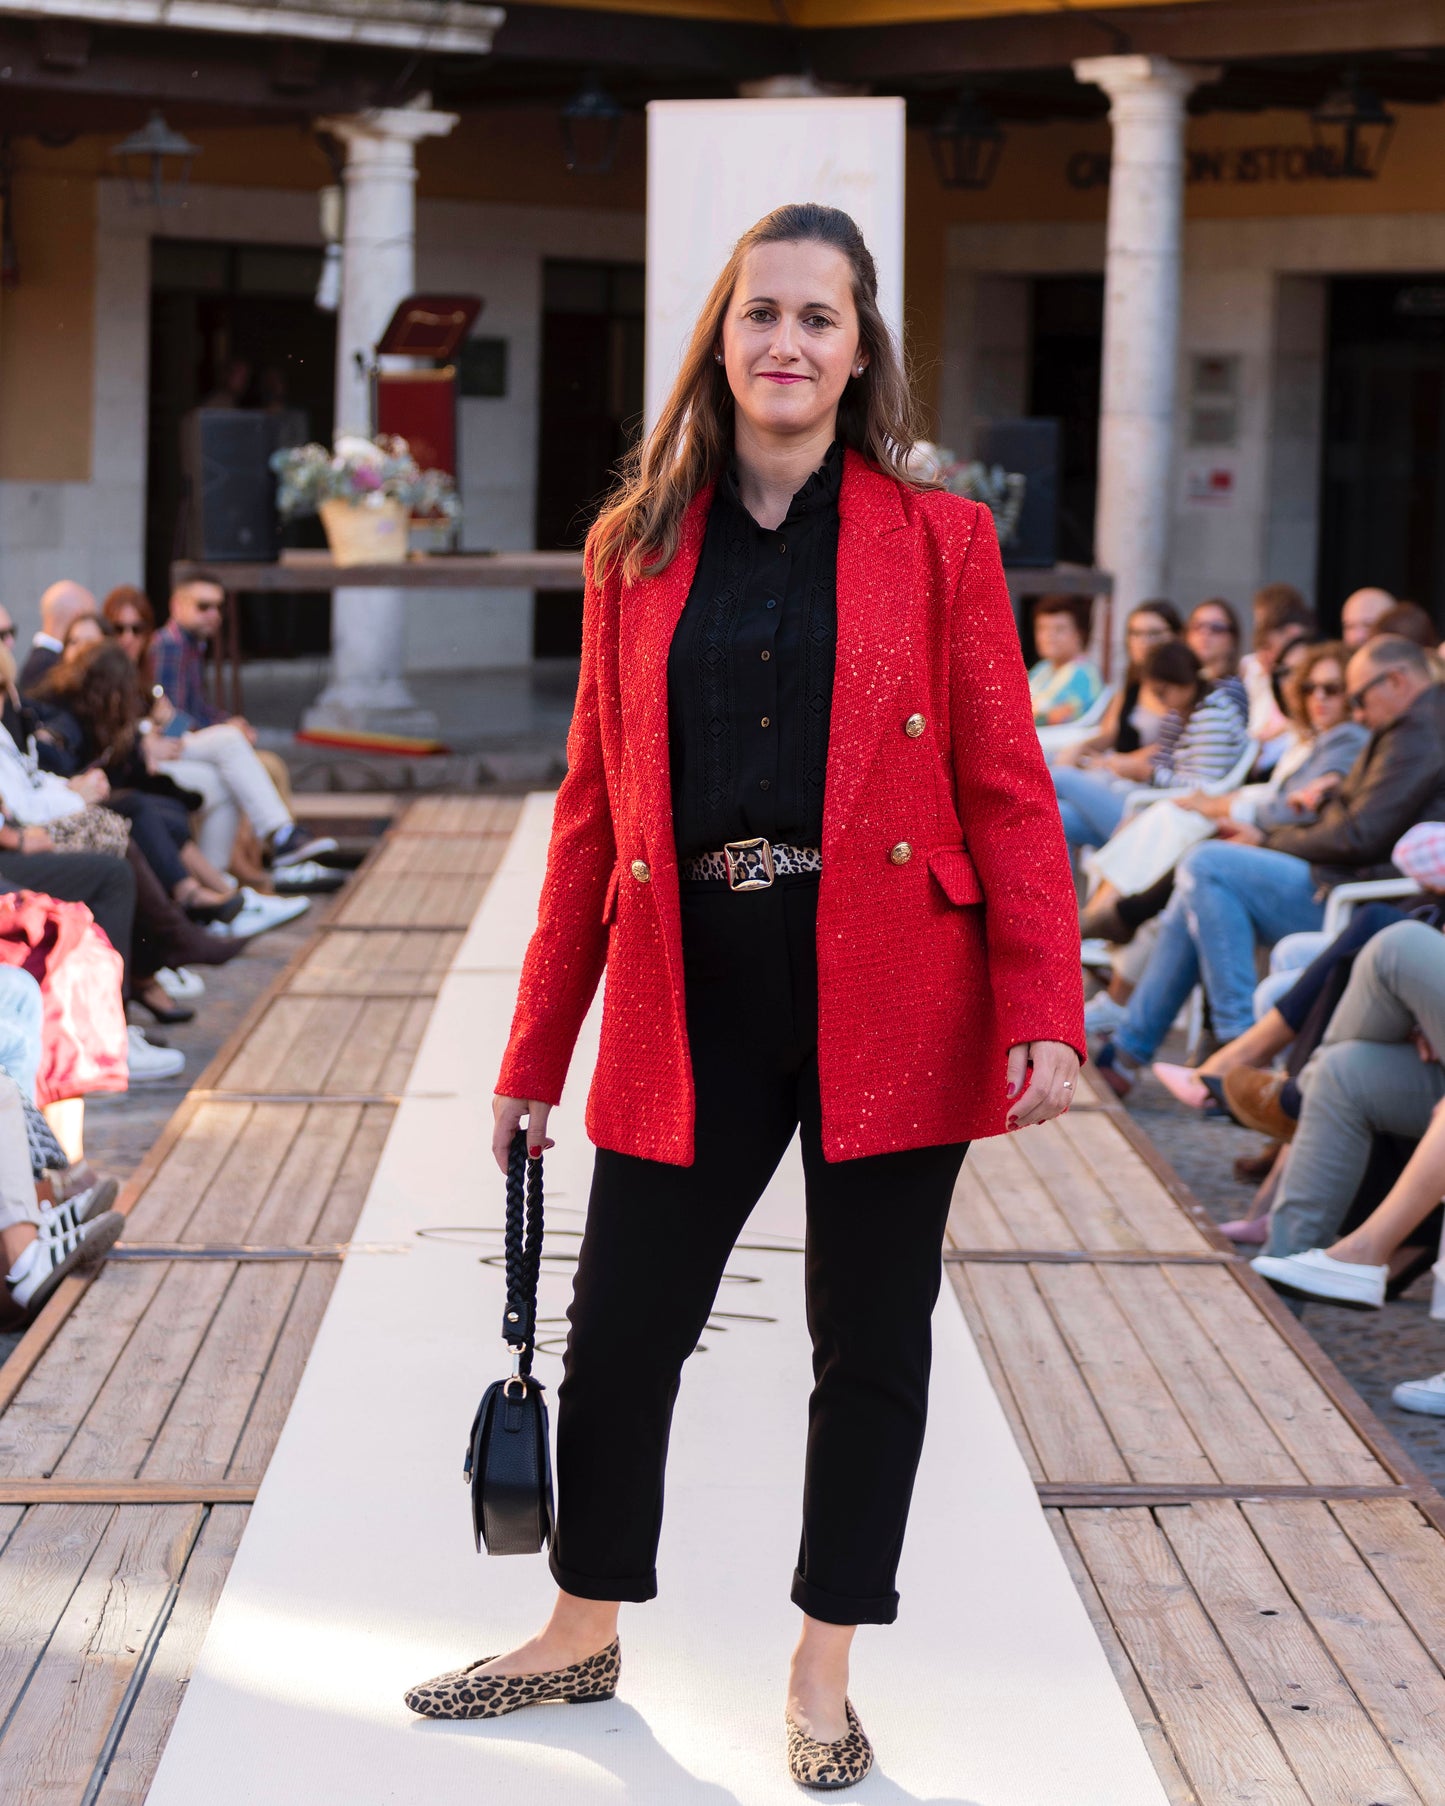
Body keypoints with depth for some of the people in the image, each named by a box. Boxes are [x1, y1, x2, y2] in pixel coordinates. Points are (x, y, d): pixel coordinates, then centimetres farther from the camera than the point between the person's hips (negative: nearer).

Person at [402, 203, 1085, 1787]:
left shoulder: (939, 540, 1)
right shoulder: (637, 549, 8)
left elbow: (1007, 789, -2)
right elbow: (591, 810, 9)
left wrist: (1042, 1015, -13)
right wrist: (534, 1052, 8)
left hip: (888, 994, -2)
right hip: (695, 1000, 2)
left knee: (871, 1342, 6)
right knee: (618, 1326, 8)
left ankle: (823, 1673, 23)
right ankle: (584, 1636, 30)